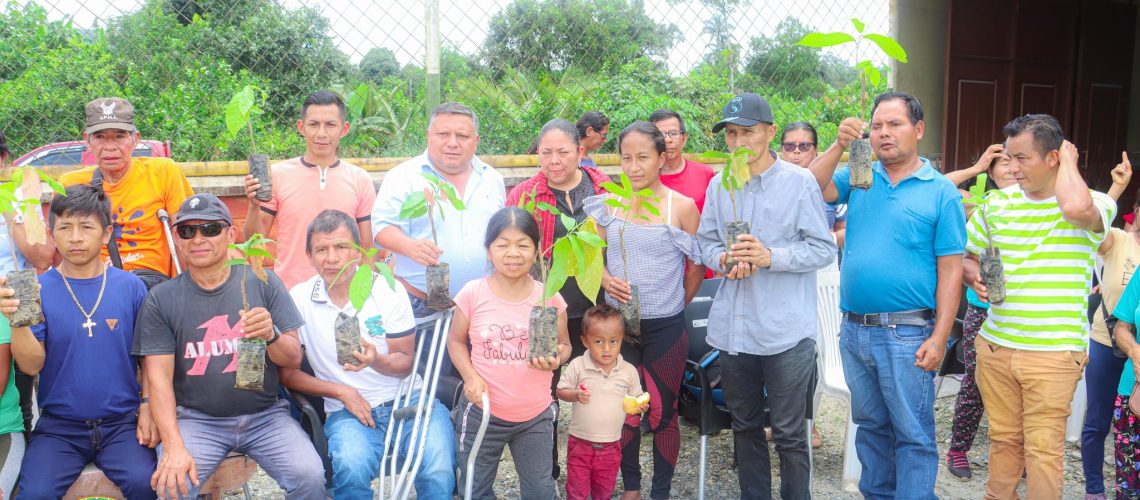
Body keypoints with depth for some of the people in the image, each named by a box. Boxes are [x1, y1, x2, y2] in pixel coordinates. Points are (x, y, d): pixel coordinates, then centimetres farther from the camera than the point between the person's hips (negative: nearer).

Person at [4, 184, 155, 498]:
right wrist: (17, 320, -24)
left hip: (122, 422, 0)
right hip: (58, 425, 1)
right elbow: (31, 366, -7)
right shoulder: (39, 289, -1)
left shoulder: (130, 287, -1)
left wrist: (148, 407, -4)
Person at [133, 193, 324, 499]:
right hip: (196, 419, 0)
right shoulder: (161, 299, 1)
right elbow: (159, 378, -4)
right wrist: (174, 447, -17)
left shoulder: (263, 282, 2)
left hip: (265, 416, 1)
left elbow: (293, 360, 2)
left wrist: (271, 335, -21)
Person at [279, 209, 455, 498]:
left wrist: (376, 361, -21)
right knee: (352, 468, -34)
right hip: (347, 410, 0)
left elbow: (406, 363, 2)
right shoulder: (299, 300, 0)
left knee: (439, 471, -28)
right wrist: (341, 391, -10)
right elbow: (287, 372, 2)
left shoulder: (388, 289, 0)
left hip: (408, 399, 1)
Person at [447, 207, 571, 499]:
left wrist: (556, 359, -19)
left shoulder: (549, 297, -8)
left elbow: (564, 345, 4)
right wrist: (470, 376, -14)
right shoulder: (473, 293, -10)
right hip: (482, 412, 0)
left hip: (536, 416, 1)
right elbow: (456, 340, 2)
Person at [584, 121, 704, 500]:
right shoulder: (608, 205, 0)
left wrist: (673, 308, 6)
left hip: (665, 328, -2)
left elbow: (696, 267, 0)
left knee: (663, 412, 8)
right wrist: (606, 280, -13)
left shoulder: (682, 207, -8)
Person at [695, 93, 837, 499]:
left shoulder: (800, 181, -6)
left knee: (789, 434, 5)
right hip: (733, 327, 5)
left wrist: (771, 256, -20)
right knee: (745, 426, 18)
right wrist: (723, 259, -9)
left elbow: (824, 250, -6)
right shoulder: (718, 184, 7)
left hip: (785, 329, -4)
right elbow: (706, 242, 13)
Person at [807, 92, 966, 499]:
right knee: (870, 426, 18)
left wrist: (939, 338, -11)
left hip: (906, 335, -4)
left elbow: (950, 271, -6)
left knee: (913, 434, 3)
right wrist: (839, 146, -14)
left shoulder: (941, 192, -3)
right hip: (853, 329, 5)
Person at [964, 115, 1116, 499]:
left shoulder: (1096, 204, -6)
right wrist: (975, 276, -7)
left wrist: (1069, 158, -13)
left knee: (1043, 448, 0)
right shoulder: (996, 204, 6)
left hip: (1054, 352, -4)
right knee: (1003, 439, 13)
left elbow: (1077, 208, -32)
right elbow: (964, 257, 18)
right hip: (995, 345, 4)